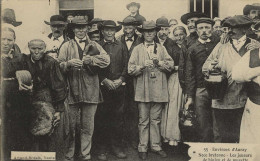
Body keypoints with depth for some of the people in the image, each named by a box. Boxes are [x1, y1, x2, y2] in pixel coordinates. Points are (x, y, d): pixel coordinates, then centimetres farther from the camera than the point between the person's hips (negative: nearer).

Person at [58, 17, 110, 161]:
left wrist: (91, 59, -14)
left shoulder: (94, 46, 14)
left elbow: (106, 60, -2)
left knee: (88, 127, 6)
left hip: (90, 91, 1)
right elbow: (59, 66, 2)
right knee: (70, 126, 2)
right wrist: (69, 63, -16)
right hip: (71, 91, -1)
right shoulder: (66, 46, 11)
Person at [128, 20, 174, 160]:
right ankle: (142, 148, 10)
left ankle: (156, 146, 18)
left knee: (156, 120, 9)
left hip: (158, 90, 2)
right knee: (143, 121, 3)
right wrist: (143, 66, -16)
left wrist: (159, 62, -11)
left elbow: (171, 65, 4)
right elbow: (130, 69, -1)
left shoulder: (161, 48, 13)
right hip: (143, 90, -1)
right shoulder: (137, 49, 8)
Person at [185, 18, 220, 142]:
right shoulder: (192, 49, 9)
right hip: (200, 91, 1)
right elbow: (189, 75, 7)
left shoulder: (219, 43, 7)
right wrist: (190, 97, 2)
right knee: (203, 125, 1)